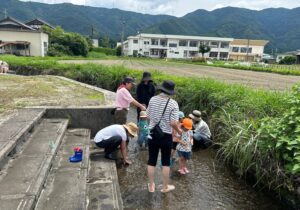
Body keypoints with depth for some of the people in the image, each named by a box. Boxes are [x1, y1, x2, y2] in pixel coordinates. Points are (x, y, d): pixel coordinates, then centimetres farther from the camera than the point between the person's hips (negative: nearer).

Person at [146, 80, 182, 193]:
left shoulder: (153, 99, -4)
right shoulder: (173, 103, -15)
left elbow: (148, 117, 4)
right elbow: (173, 123, -19)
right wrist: (179, 131, 1)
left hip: (153, 134, 3)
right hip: (166, 136, -3)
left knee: (151, 161, 15)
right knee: (166, 162, 14)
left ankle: (151, 186, 27)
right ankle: (165, 187, 28)